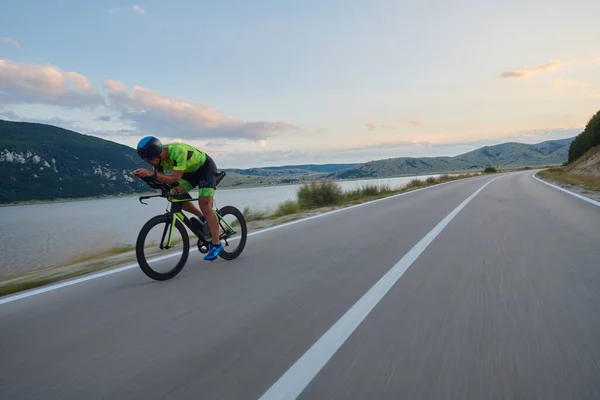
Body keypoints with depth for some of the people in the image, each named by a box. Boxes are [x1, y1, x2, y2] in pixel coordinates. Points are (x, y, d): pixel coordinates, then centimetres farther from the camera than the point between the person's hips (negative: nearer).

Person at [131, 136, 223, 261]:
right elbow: (160, 178, -10)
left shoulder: (177, 151, -37)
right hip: (191, 170, 8)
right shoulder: (160, 157, -14)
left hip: (206, 167, -8)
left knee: (204, 204, -18)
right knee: (175, 195, -9)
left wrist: (152, 174, -50)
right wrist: (142, 175, -26)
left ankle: (216, 245, -12)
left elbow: (175, 178, -41)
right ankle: (203, 218, 9)